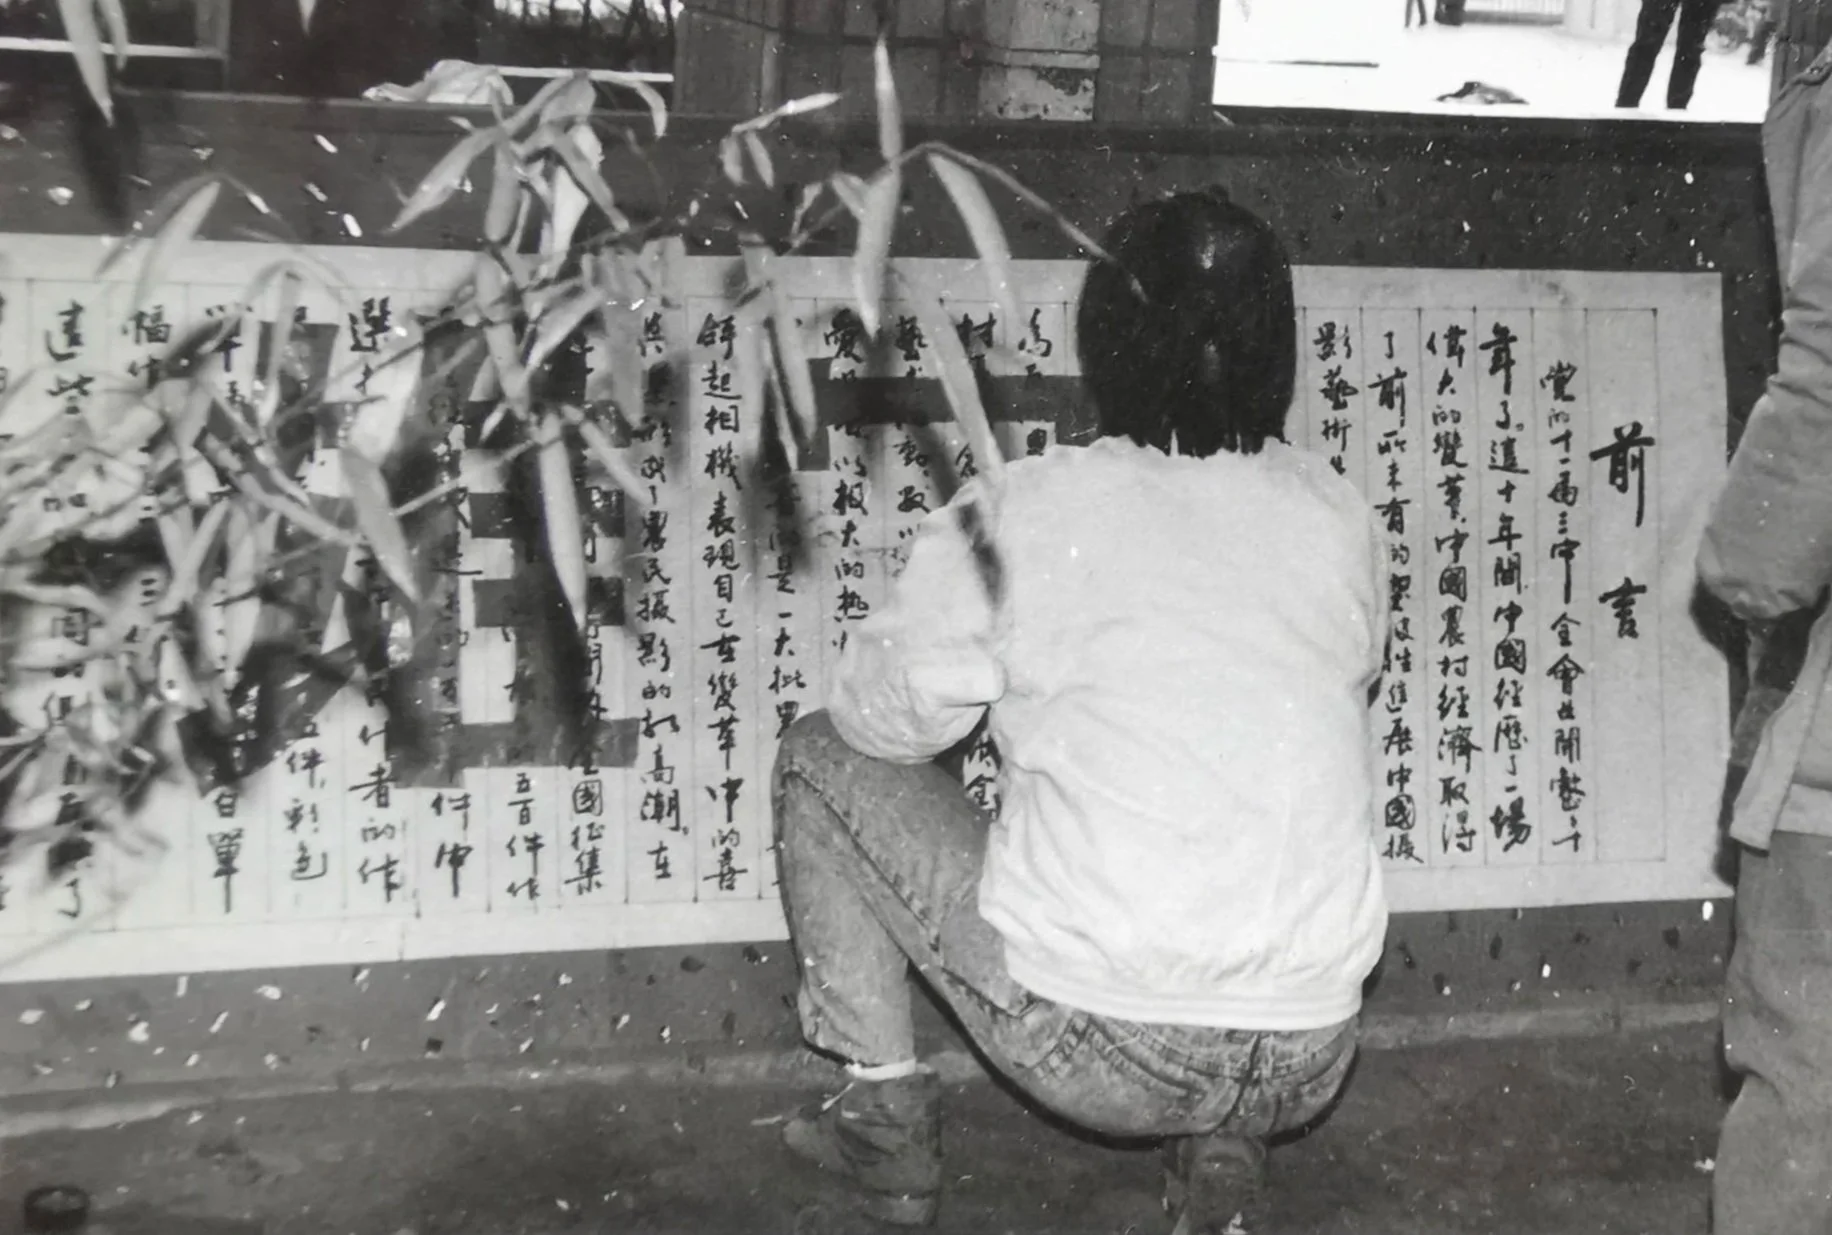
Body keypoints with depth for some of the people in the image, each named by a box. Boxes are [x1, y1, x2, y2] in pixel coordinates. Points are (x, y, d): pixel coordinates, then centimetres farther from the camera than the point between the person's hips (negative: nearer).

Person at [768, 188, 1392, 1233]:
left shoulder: (1019, 516, -7)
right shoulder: (1346, 524, 3)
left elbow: (881, 719, 3)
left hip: (1097, 1049, -3)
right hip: (1311, 1063, 4)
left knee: (821, 760, 15)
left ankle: (888, 1118, 18)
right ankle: (1225, 1147, 18)